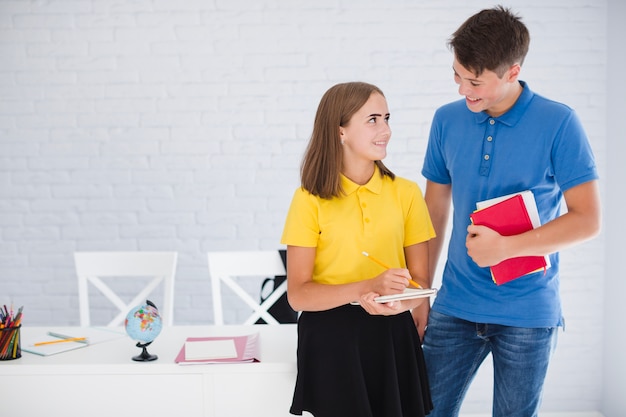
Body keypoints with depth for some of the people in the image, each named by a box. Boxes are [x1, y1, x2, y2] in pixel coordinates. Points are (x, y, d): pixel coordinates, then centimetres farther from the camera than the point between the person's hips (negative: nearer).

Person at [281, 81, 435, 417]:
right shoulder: (310, 199, -6)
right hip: (329, 338, -2)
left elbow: (420, 282, 4)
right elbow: (298, 294, -9)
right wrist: (367, 287, -22)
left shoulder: (406, 193, 1)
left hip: (391, 335, 2)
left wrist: (399, 303, -19)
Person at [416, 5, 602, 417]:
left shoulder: (558, 123, -10)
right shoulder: (447, 120, 1)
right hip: (455, 307, 3)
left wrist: (506, 247, -19)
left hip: (528, 314, -3)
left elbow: (588, 220, -10)